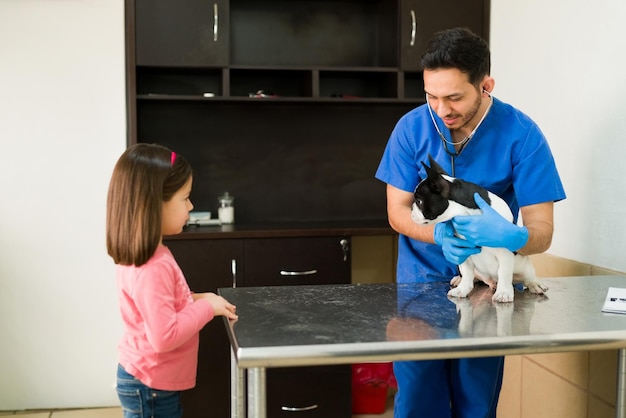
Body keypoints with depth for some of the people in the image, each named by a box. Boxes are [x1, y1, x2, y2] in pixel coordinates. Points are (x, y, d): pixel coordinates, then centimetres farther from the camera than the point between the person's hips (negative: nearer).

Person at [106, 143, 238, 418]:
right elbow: (165, 336, -31)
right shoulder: (152, 267, -28)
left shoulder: (140, 256, 2)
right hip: (151, 387, -9)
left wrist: (194, 300, 4)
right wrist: (206, 307, -20)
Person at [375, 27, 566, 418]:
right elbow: (398, 211, -7)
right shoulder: (412, 128, -10)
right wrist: (440, 234, -27)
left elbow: (542, 231, -15)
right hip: (421, 281, 1)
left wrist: (512, 235, -38)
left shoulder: (521, 134, -15)